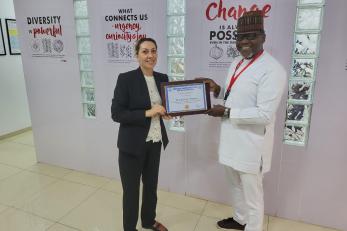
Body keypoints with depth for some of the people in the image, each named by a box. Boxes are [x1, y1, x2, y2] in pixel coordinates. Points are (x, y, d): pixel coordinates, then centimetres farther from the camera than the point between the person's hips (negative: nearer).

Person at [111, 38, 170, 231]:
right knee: (131, 189, 10)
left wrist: (167, 111, -8)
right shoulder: (126, 79, -13)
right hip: (132, 144, -5)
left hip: (155, 142, 6)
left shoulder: (162, 78, 3)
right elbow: (116, 114, -16)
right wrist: (147, 113, -24)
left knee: (151, 184, 21)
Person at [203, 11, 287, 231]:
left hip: (251, 144, -9)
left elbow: (265, 114, -25)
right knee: (236, 186, 26)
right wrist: (218, 90, 0)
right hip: (232, 139, 9)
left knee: (252, 195, 11)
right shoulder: (236, 63, 8)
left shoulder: (272, 70, -20)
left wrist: (227, 112, -21)